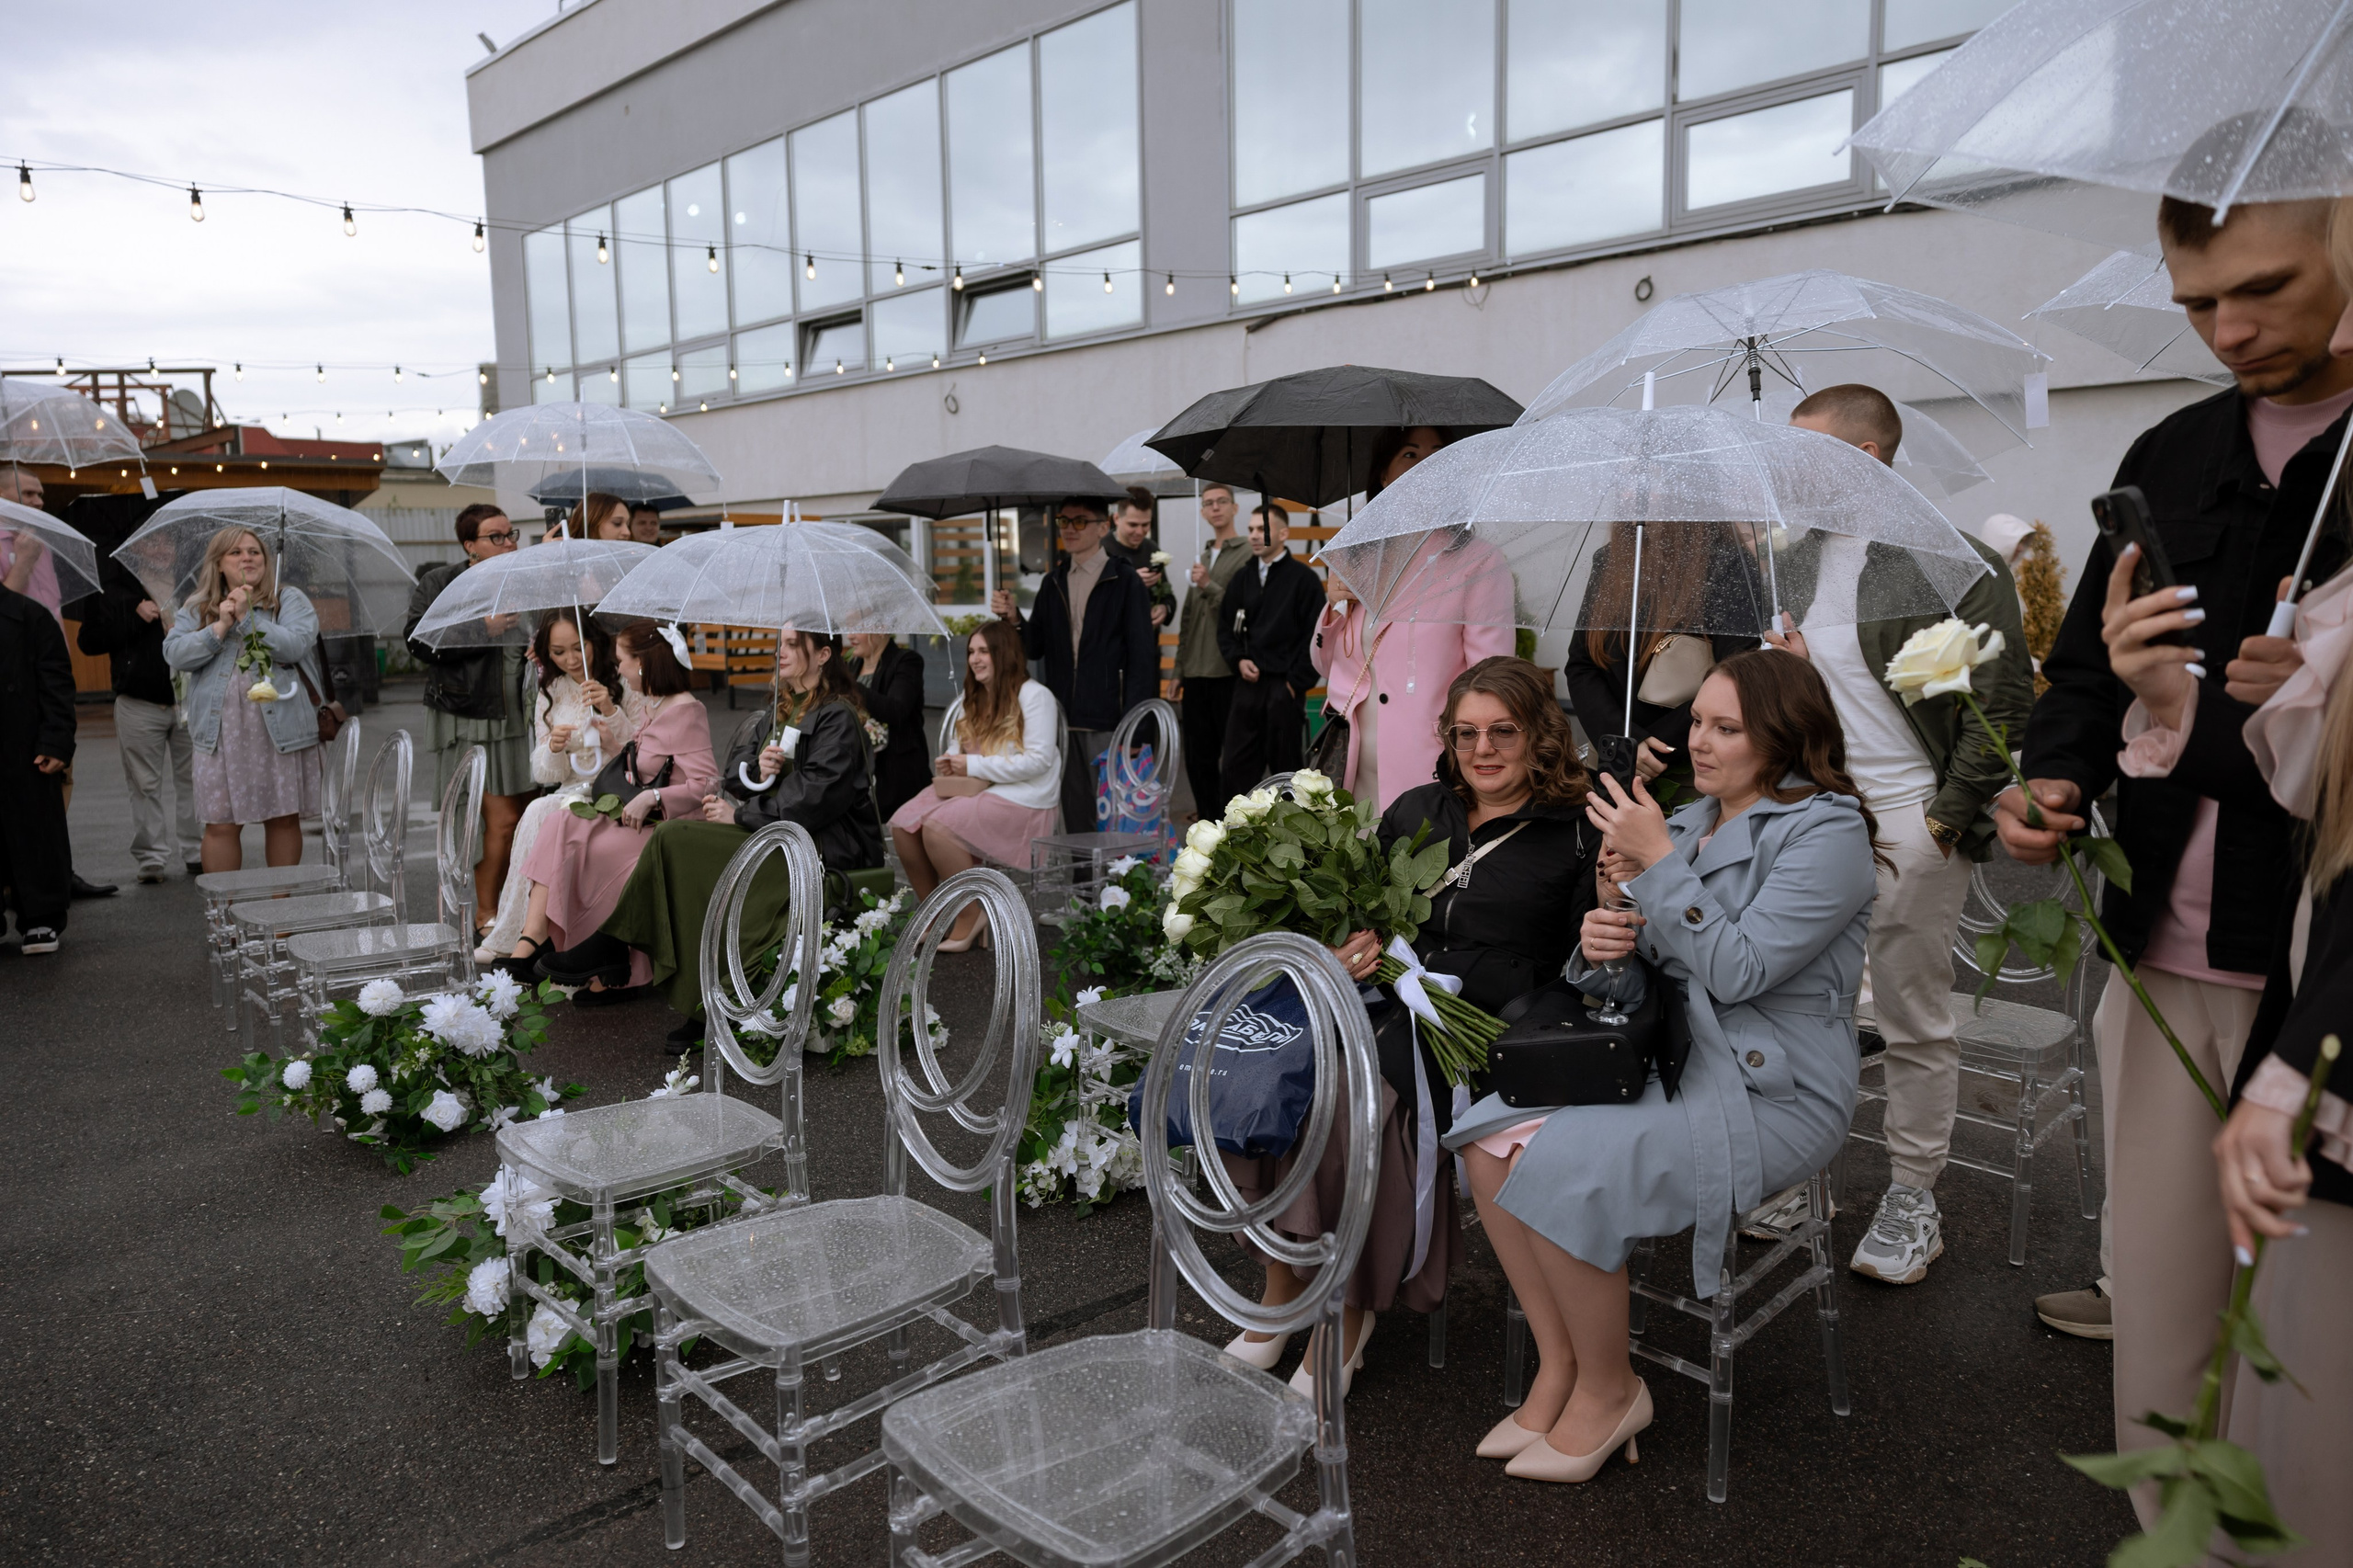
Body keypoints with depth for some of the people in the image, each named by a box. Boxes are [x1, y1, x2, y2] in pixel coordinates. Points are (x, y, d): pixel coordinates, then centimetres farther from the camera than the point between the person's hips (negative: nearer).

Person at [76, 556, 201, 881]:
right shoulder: (109, 588, 4)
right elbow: (89, 641, -3)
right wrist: (135, 614, -12)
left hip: (188, 698, 1)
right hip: (139, 704, -1)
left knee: (193, 780, 3)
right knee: (145, 786, 3)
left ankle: (198, 853, 12)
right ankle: (152, 858, 10)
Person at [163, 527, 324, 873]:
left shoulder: (289, 599, 5)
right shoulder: (197, 609, 13)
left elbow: (296, 646, -11)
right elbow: (174, 655, 0)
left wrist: (246, 617, -11)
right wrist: (220, 627, -9)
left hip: (280, 729, -1)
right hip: (220, 733, 2)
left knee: (284, 818, 6)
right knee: (221, 824, 0)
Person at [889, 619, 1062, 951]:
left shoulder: (1034, 696, -7)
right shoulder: (974, 700, 20)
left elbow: (1038, 760, -17)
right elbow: (959, 749, 23)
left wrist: (974, 766, -16)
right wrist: (949, 764, -3)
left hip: (1020, 799, -8)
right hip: (969, 788, 8)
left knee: (937, 827, -30)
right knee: (902, 823, -15)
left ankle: (970, 916, -13)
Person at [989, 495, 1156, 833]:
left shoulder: (1125, 581, -3)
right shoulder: (1054, 583, 14)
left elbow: (1141, 658, -7)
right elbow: (1036, 647, 14)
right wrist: (1013, 619, -7)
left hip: (1107, 721, -5)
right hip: (1062, 721, 5)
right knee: (1074, 817, 10)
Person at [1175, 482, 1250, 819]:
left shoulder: (1248, 554, -2)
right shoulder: (1201, 556, 19)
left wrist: (1209, 586, -17)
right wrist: (1180, 670, 19)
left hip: (1228, 672, -7)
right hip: (1196, 674, 7)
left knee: (1232, 756, -4)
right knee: (1198, 758, 8)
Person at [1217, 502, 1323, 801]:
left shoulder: (1303, 577, -3)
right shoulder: (1243, 577, 13)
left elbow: (1316, 636, -7)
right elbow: (1225, 626, 18)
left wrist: (1296, 681, -11)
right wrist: (1238, 660, 0)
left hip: (1285, 687, -5)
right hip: (1248, 684, 5)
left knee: (1285, 767, 2)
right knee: (1235, 767, 4)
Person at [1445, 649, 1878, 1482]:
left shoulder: (1827, 830, -9)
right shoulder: (1689, 821, 12)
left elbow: (1737, 971, -20)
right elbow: (1636, 986, 13)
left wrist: (1658, 864, -18)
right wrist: (1600, 949, -10)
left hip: (1771, 1093, -7)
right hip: (1671, 1063, 7)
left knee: (1566, 1167, -26)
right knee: (1494, 1132, -13)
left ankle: (1609, 1390, -1)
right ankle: (1559, 1366, 0)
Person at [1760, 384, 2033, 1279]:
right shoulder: (1794, 561, 12)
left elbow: (2004, 701, -8)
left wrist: (1949, 817, -11)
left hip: (1907, 820, -5)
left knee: (1912, 1020, 4)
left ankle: (1912, 1197, 19)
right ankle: (1799, 1177, 23)